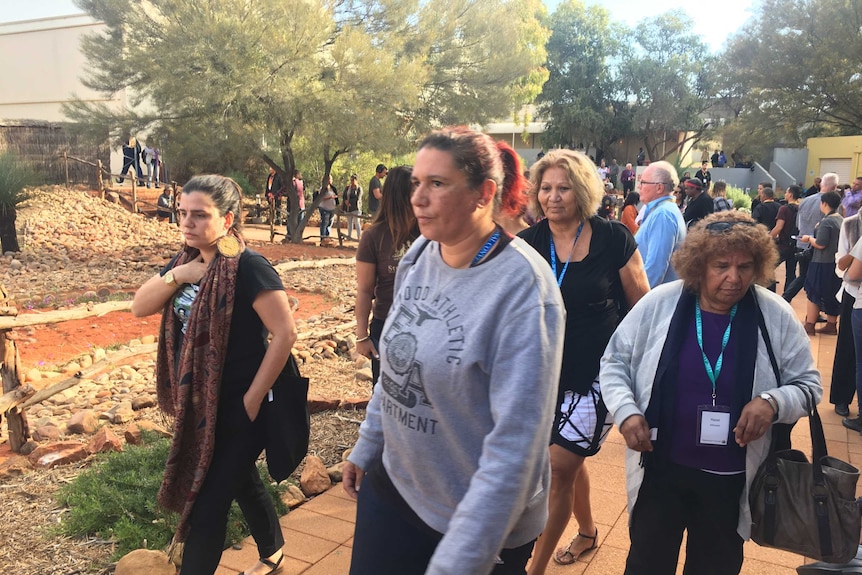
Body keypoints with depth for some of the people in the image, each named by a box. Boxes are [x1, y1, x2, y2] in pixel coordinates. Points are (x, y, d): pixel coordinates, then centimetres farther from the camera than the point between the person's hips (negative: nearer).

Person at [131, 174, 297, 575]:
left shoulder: (248, 267, -21)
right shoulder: (187, 261, 4)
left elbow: (285, 334, -23)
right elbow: (139, 307, 3)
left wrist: (252, 399, -20)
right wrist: (176, 275, -15)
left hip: (238, 407, -8)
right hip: (198, 403, 8)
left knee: (205, 506, -1)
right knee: (241, 480, 25)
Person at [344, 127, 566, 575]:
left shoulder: (522, 287, -25)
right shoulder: (419, 255, -3)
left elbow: (517, 438, -26)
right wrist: (366, 447, 15)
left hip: (480, 519, -6)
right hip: (392, 482, 6)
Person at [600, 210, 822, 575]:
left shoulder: (776, 317, -9)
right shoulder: (659, 303, -11)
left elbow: (808, 384, 1)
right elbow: (615, 361, -1)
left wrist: (773, 402, -20)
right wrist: (626, 410, -16)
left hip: (731, 478, 1)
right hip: (659, 468, 0)